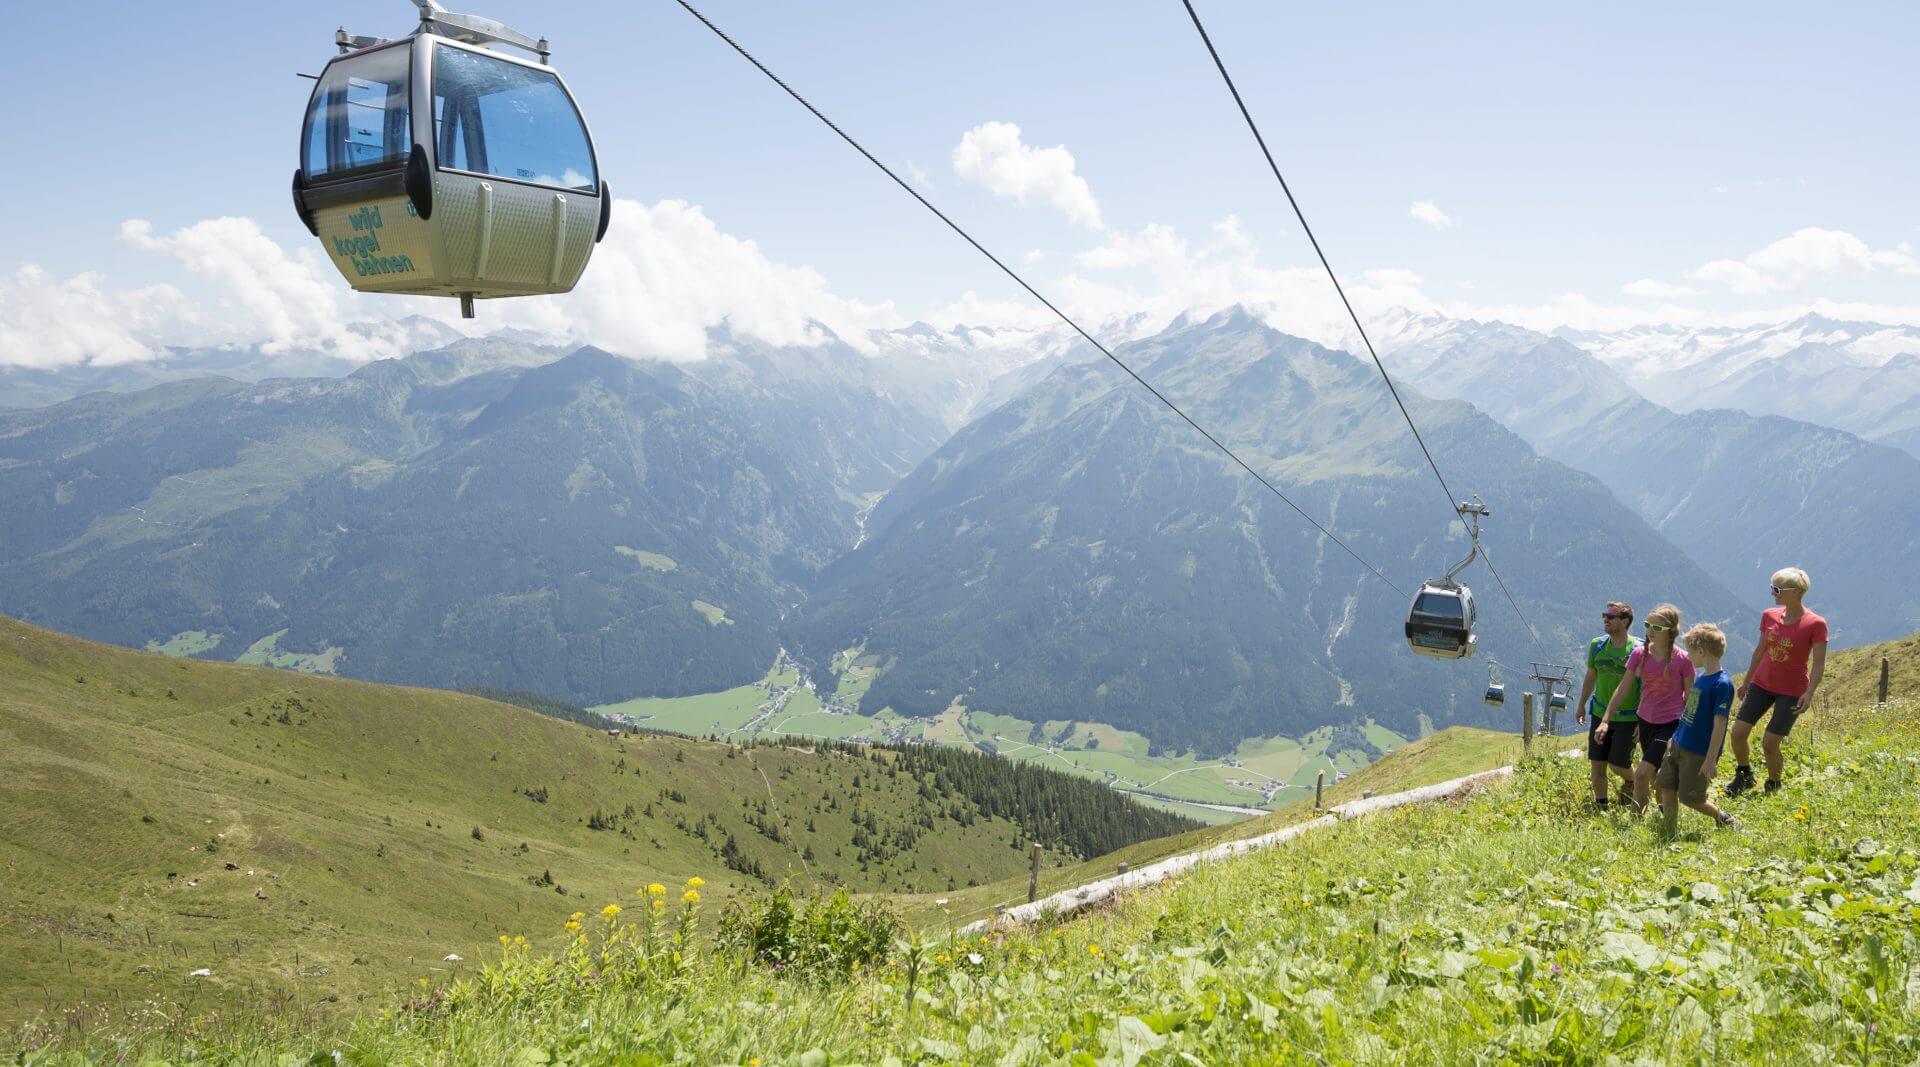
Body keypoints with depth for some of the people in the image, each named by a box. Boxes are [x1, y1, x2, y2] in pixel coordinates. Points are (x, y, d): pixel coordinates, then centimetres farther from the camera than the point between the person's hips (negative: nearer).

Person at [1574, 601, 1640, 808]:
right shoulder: (1597, 645, 1)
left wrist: (1643, 720, -13)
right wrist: (1582, 704, 17)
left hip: (1628, 718, -5)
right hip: (1600, 713, 5)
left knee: (1617, 764, -4)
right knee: (1597, 763, 6)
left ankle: (1630, 782, 30)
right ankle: (1600, 804, 22)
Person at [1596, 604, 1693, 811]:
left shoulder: (1682, 660, -14)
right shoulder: (1640, 654, -2)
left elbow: (1690, 698, -5)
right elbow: (1622, 689, 2)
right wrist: (1605, 720, -3)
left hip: (1670, 724, -5)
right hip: (1646, 721, 5)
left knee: (1642, 774, -16)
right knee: (1655, 776, 17)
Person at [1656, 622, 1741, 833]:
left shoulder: (1722, 684, -19)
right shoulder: (1700, 677, 7)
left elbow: (1719, 724, -20)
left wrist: (1711, 760, -21)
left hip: (1699, 752, -8)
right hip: (1678, 744, 8)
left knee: (1690, 798, 2)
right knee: (1666, 788, 8)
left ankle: (1723, 818, 24)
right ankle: (1670, 833, 20)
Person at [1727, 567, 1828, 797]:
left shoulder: (1815, 624, -15)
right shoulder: (1769, 616, 0)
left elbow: (1819, 663, -14)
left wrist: (1810, 693, -24)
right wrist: (1746, 681, 19)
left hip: (1792, 692, -5)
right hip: (1762, 684, 5)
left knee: (1769, 744, -5)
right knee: (1738, 733, -3)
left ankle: (1773, 786, 21)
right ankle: (1744, 776, 23)